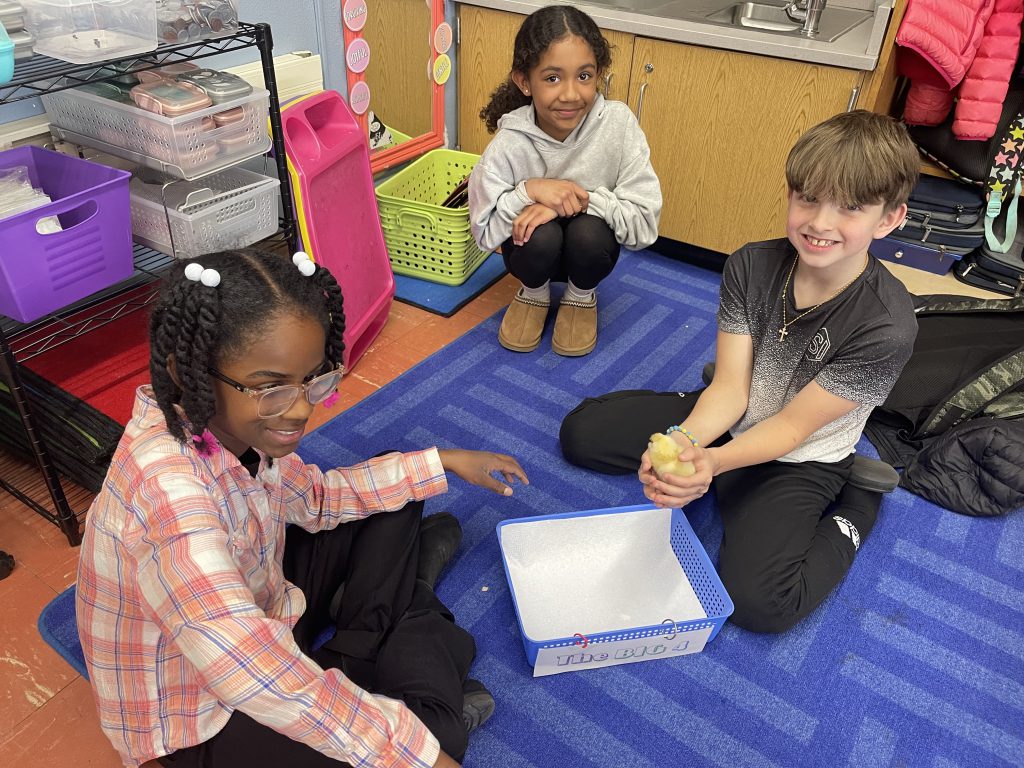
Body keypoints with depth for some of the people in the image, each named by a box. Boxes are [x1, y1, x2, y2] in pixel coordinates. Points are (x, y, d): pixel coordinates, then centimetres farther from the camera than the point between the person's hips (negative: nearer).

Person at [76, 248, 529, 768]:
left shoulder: (233, 421, -16)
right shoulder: (169, 494, -40)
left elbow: (313, 497, 3)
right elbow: (267, 687, -41)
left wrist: (440, 464, 2)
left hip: (257, 610, 7)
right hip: (202, 722, -7)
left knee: (392, 503, 10)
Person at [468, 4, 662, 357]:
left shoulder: (617, 124, -23)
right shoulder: (510, 144, -23)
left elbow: (645, 221, -22)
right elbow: (484, 231, -16)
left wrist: (578, 201, -32)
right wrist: (529, 190, -32)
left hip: (589, 248, 1)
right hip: (533, 249, 0)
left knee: (588, 232, -32)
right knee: (541, 235, -32)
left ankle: (581, 296, 4)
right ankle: (534, 293, 4)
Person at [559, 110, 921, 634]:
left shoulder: (887, 328, -27)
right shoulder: (752, 266, -16)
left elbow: (791, 426, -23)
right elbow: (730, 389, -17)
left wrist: (711, 462, -41)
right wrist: (686, 441, -38)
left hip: (798, 460, -4)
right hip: (728, 417, 4)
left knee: (757, 603, -24)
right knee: (580, 434, -2)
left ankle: (856, 505, 3)